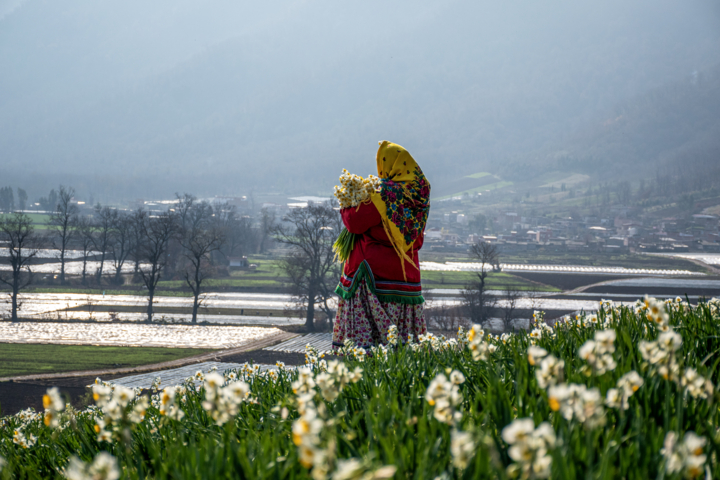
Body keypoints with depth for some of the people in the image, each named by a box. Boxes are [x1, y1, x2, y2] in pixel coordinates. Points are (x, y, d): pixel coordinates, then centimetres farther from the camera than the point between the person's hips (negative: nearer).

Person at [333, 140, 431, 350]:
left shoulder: (385, 196, -16)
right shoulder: (419, 193, 7)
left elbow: (355, 223, -13)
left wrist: (346, 205, 8)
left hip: (376, 271, -7)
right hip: (407, 271, 7)